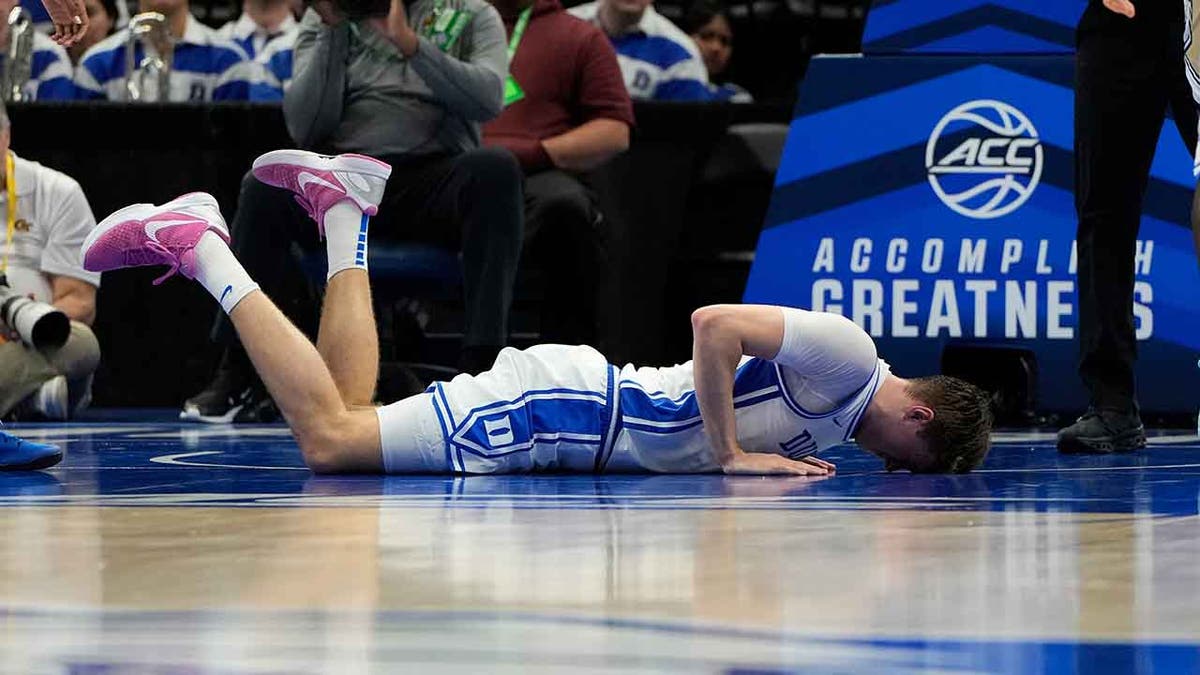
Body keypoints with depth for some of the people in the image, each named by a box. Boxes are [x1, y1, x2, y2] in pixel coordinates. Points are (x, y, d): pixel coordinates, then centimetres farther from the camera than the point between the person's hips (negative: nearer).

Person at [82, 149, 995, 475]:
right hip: (563, 407, -9)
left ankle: (346, 212, 21)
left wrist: (775, 455, 11)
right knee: (329, 439, -13)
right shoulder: (848, 354, -15)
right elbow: (714, 323, -25)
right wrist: (731, 454, -20)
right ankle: (198, 247, -6)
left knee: (345, 422, 12)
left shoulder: (840, 413, 15)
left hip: (577, 406, 9)